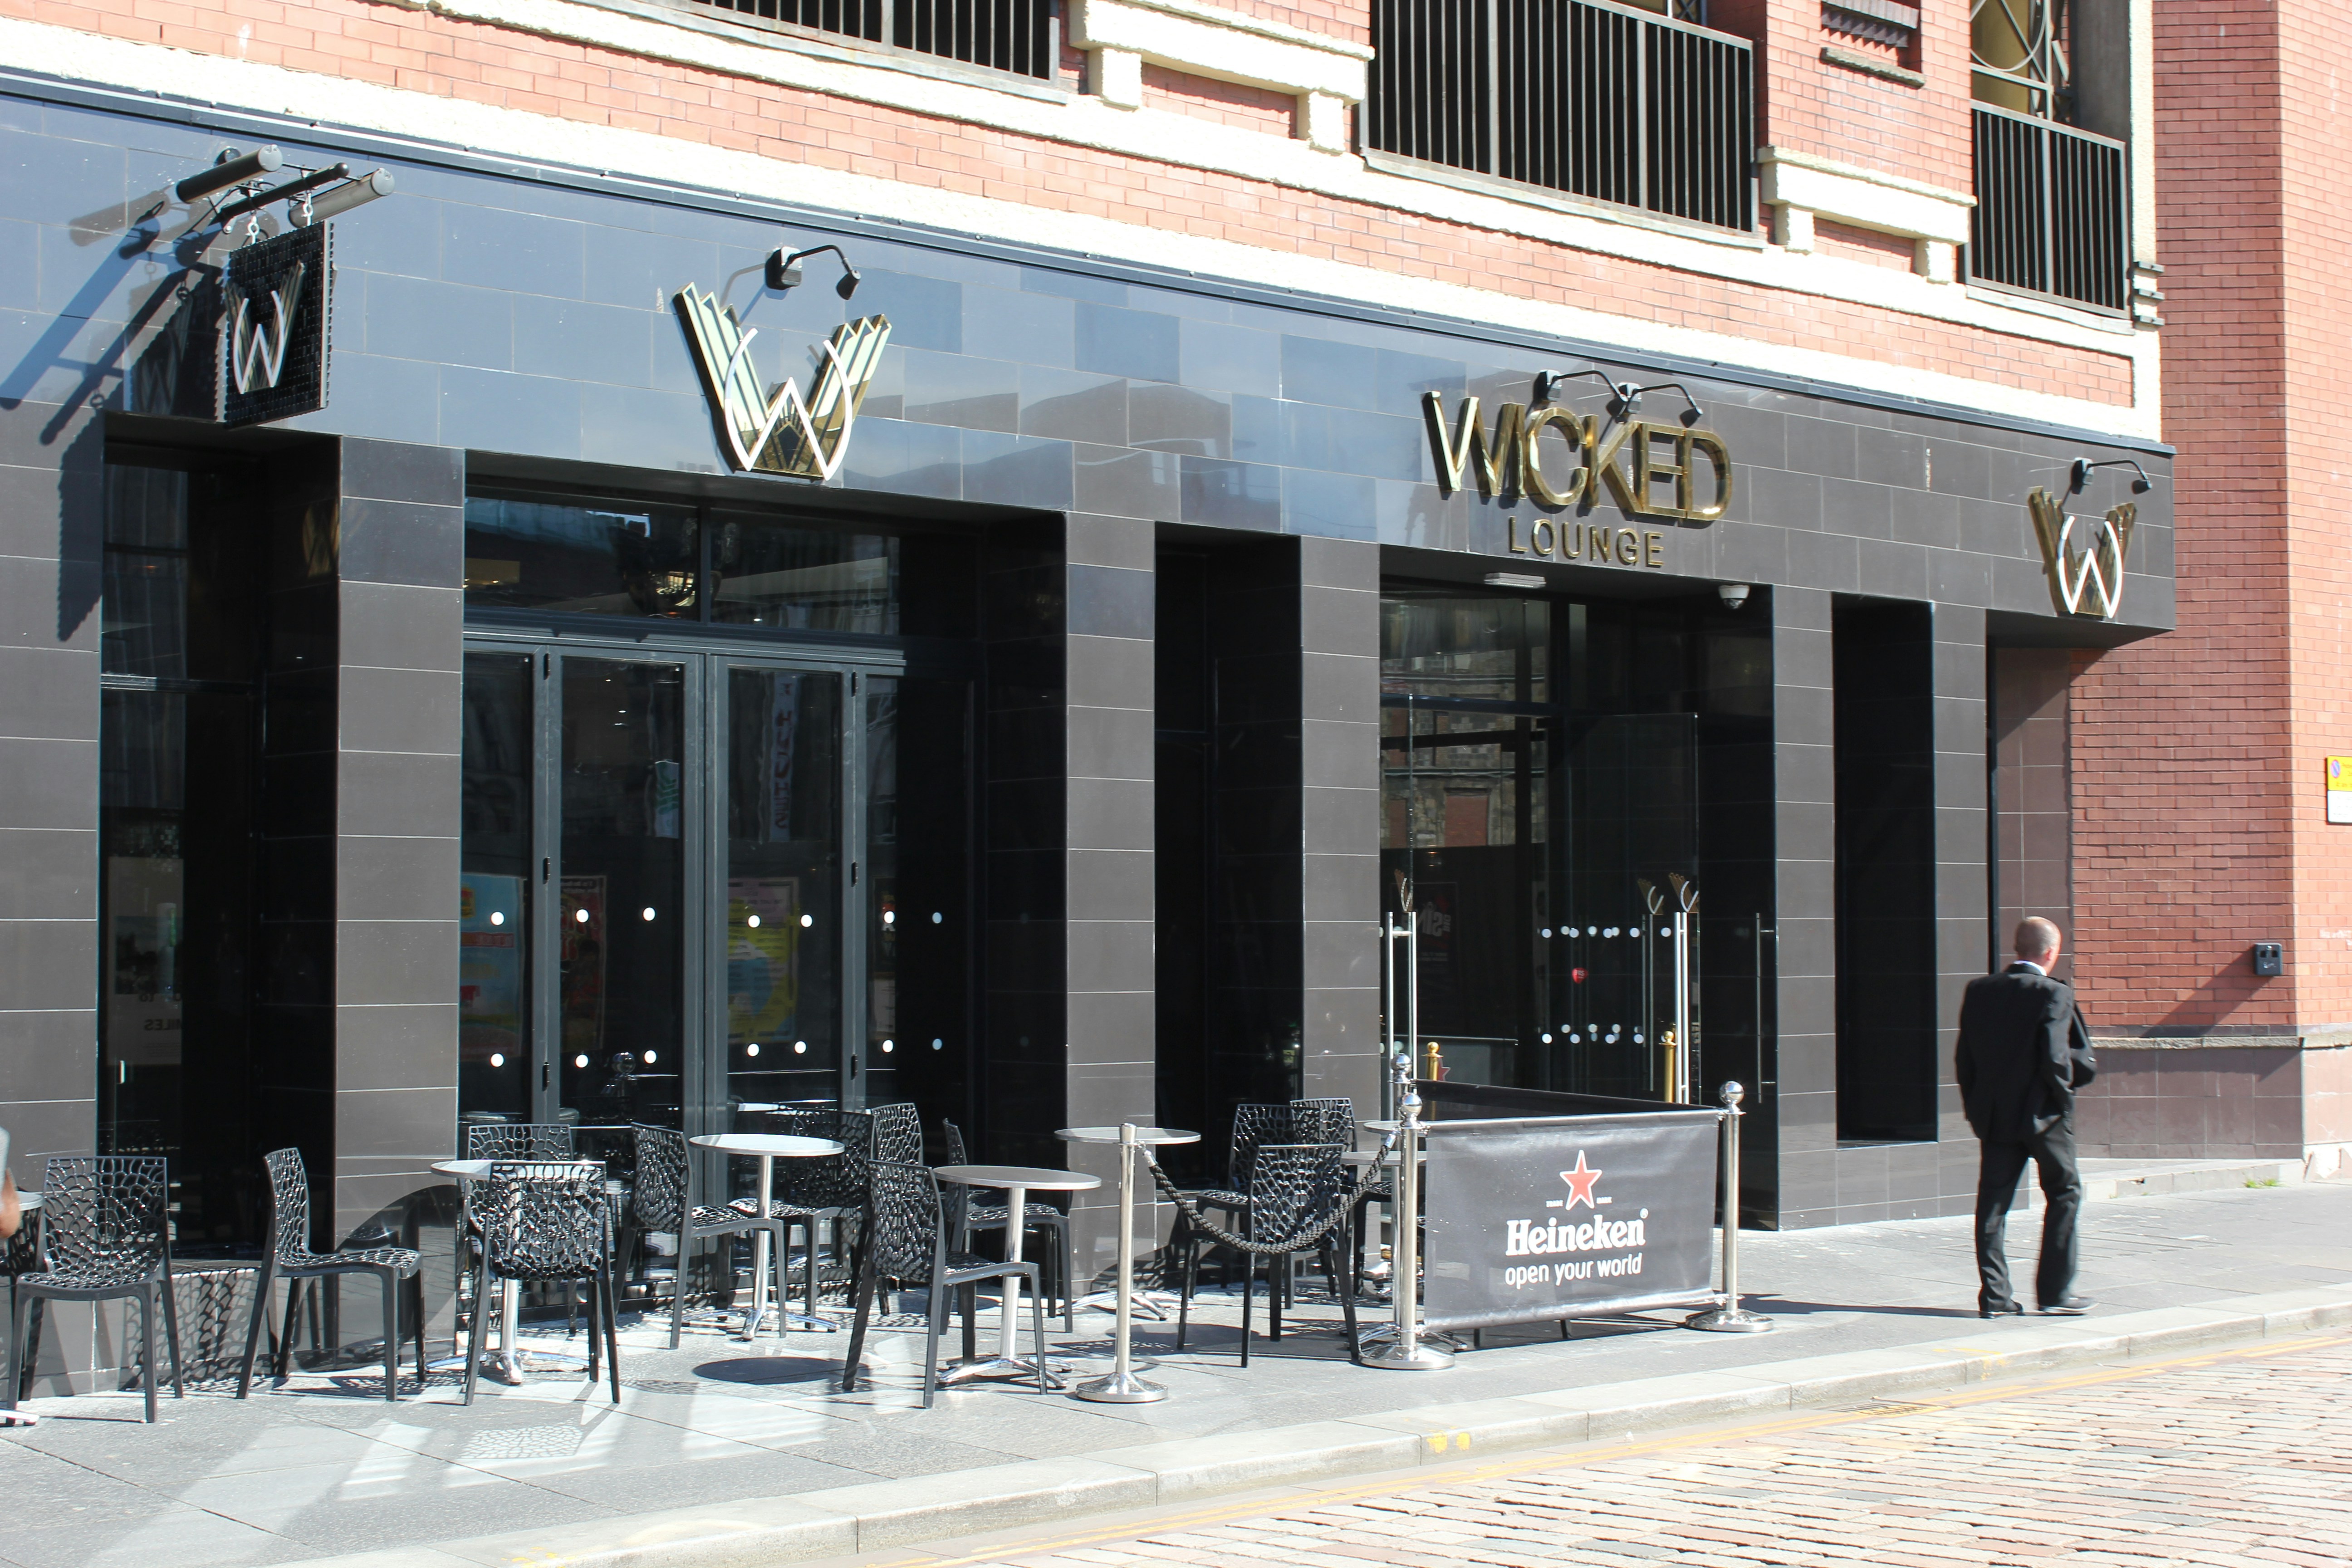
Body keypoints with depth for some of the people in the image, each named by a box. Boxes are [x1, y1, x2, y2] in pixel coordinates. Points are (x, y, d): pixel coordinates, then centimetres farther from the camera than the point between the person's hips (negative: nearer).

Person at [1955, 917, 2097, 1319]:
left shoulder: (1979, 990, 3)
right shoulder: (2054, 995, -14)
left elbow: (1965, 1057, 6)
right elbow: (2055, 1059, -20)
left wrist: (1975, 1107, 14)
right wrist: (2064, 1091, -1)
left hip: (1993, 1115, 5)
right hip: (2041, 1113, -5)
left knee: (1993, 1202, 7)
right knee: (2064, 1193, 10)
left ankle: (1994, 1294, 6)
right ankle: (2054, 1291, 9)